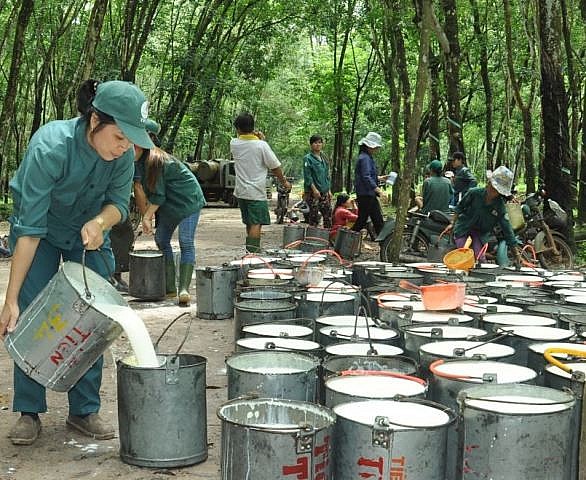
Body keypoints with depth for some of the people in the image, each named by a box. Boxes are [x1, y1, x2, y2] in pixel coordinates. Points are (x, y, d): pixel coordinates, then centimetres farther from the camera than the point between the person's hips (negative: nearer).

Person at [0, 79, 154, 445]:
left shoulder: (122, 153, -24)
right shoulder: (50, 148, -36)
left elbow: (119, 204, -9)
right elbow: (30, 229, -34)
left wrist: (99, 222, -34)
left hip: (91, 232, 4)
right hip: (43, 233, -3)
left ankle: (85, 411, 9)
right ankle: (29, 413, 6)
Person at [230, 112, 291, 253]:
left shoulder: (234, 144, -1)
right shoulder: (261, 145, -13)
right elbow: (275, 166, -8)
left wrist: (256, 138, 6)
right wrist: (284, 181, 7)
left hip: (241, 192, 5)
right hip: (256, 192, -5)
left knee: (249, 223, 17)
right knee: (256, 224, -4)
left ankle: (251, 250, 26)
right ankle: (252, 251, -11)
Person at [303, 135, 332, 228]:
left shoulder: (323, 159, 16)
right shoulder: (308, 158, -4)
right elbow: (307, 176, -11)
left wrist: (329, 190, 13)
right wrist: (314, 189, -18)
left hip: (324, 192, 6)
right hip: (312, 192, -6)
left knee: (328, 214, 3)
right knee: (314, 214, -4)